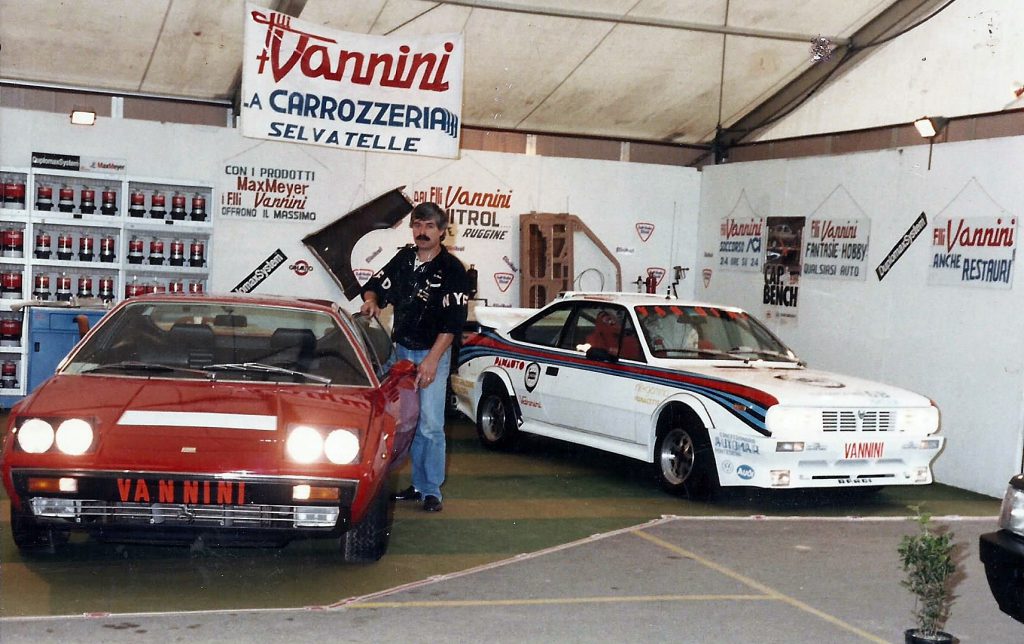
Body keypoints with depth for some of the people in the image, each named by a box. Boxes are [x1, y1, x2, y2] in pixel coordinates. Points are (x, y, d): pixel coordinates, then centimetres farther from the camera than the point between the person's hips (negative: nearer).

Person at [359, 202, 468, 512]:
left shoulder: (451, 269, -10)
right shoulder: (403, 259, 7)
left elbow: (453, 321, -15)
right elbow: (375, 285, 15)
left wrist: (432, 359, -20)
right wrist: (371, 301, -10)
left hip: (433, 353, -5)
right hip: (401, 350, 5)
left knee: (431, 425, -7)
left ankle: (432, 491, 0)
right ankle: (418, 484, 18)